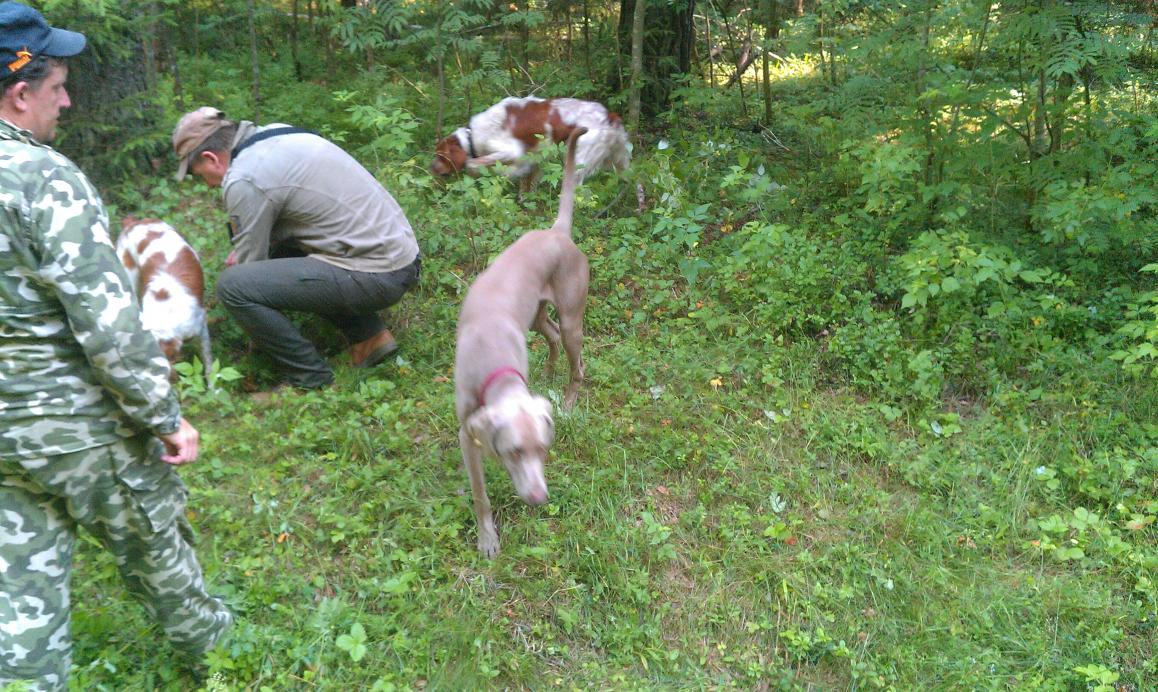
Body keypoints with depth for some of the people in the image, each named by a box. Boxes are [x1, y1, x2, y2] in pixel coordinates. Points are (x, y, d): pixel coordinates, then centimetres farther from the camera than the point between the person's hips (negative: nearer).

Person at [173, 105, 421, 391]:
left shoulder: (243, 182, -12)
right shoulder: (277, 134, 14)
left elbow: (250, 263, -1)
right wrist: (244, 249, 17)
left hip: (374, 277, -9)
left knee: (232, 284, -12)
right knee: (275, 254, 27)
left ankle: (310, 379, 2)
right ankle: (368, 335, 19)